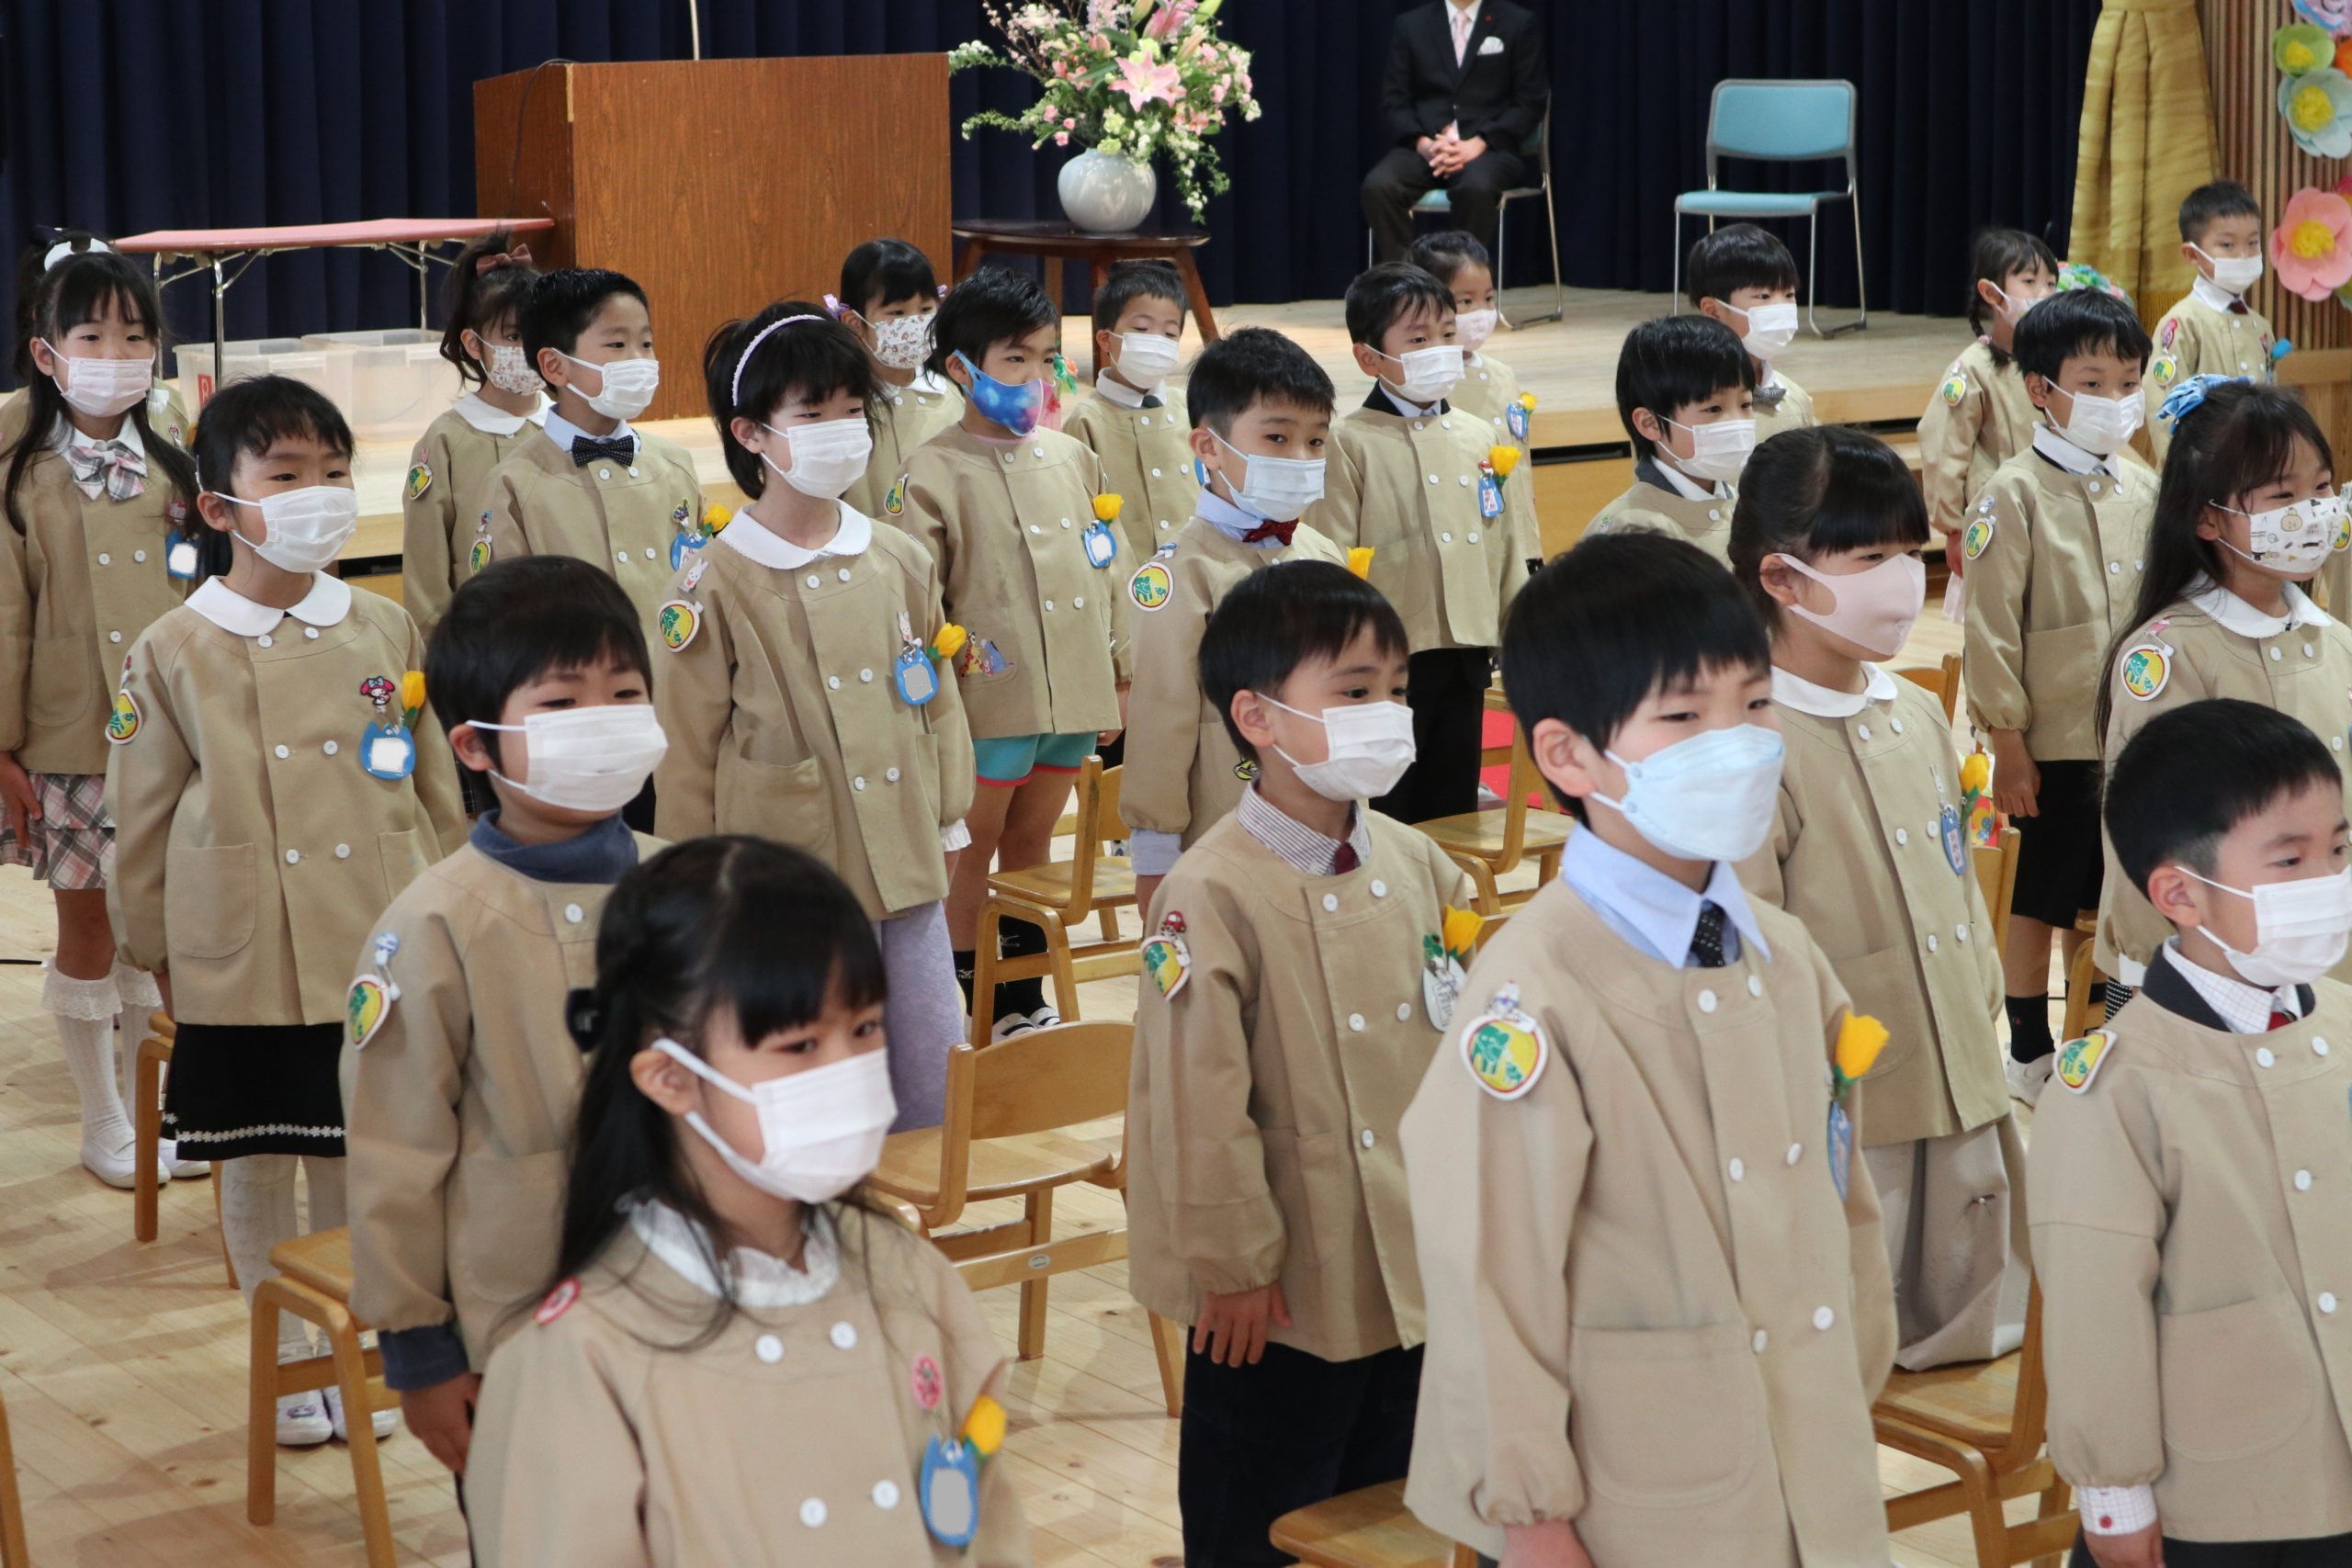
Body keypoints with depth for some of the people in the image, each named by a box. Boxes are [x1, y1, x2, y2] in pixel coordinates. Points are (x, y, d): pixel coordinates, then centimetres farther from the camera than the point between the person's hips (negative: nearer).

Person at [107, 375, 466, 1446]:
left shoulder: (384, 632, 1)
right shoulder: (173, 654, -5)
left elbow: (435, 788, 8)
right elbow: (141, 819, 2)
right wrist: (155, 948, 6)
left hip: (372, 954, 1)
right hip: (240, 967, -1)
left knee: (350, 1158, 10)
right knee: (254, 1169, 9)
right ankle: (284, 1362, 25)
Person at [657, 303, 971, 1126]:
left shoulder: (902, 563, 5)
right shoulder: (717, 587, -7)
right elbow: (688, 754, -1)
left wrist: (949, 825, 15)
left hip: (909, 879, 4)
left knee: (934, 1095, 9)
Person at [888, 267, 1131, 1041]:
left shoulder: (1072, 459, 9)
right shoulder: (933, 474, -8)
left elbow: (1112, 571, 14)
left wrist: (1118, 678, 13)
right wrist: (953, 654, -16)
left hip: (1073, 698, 5)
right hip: (988, 703, -5)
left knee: (1031, 844, 17)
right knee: (974, 848, 6)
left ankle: (1022, 1001, 27)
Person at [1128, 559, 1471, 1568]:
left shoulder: (1415, 864, 3)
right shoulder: (1212, 896, -18)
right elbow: (1199, 1101, -17)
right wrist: (1232, 1264, -13)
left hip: (1416, 1276, 6)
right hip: (1285, 1294, -6)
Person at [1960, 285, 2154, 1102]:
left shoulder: (2141, 488, 4)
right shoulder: (2015, 495, -11)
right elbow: (1990, 630, -11)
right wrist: (2007, 743, -12)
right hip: (2053, 743, -5)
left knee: (2106, 897, 14)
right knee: (2038, 902, 7)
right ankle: (2030, 1052, 20)